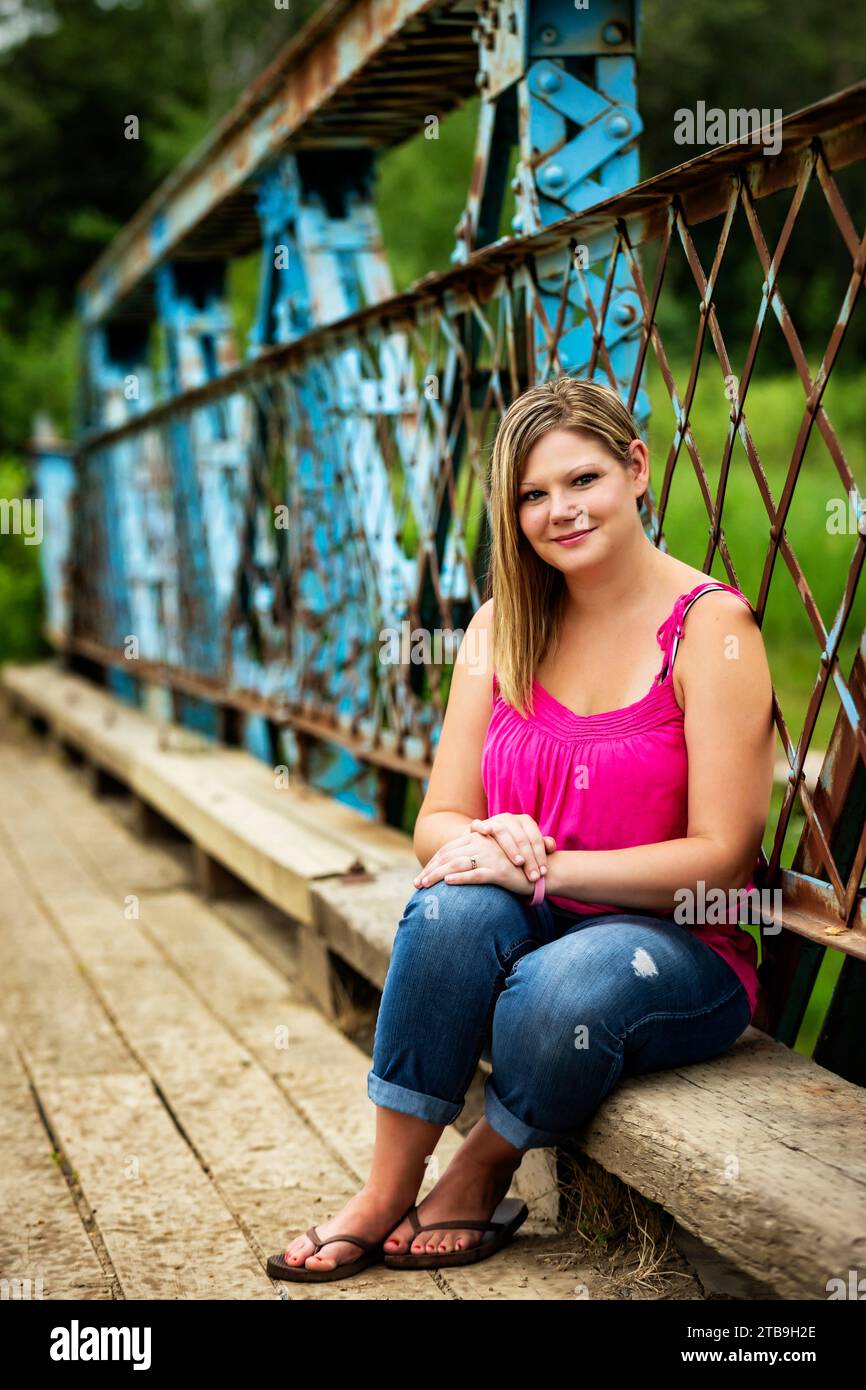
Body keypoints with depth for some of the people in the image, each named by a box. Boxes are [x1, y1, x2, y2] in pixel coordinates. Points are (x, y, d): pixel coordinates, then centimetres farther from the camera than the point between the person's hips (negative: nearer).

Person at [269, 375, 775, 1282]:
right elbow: (438, 822, 4)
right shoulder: (503, 628, 6)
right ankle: (388, 1192, -16)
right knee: (454, 906, -30)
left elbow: (721, 856, -14)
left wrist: (537, 864, -21)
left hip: (680, 951, -3)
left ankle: (483, 1173, -4)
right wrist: (482, 842, -21)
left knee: (564, 985, -36)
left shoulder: (711, 627, -10)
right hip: (528, 933, 4)